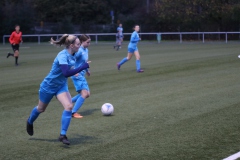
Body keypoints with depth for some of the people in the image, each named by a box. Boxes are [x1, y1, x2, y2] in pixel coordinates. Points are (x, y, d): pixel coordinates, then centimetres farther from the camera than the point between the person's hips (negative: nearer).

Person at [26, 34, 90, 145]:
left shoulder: (72, 55, -6)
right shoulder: (63, 56, -31)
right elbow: (66, 73, -43)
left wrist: (74, 72, 12)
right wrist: (82, 67, -41)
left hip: (61, 85, 6)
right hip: (49, 86, -6)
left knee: (69, 106, -17)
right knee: (41, 109, 17)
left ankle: (63, 135, -9)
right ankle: (30, 122, 50)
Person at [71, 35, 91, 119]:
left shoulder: (86, 50, 10)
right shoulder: (79, 50, -17)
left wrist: (87, 70, 29)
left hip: (82, 75, 9)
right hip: (77, 76, -9)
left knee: (87, 94, 11)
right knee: (84, 93, -17)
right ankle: (74, 112, -10)